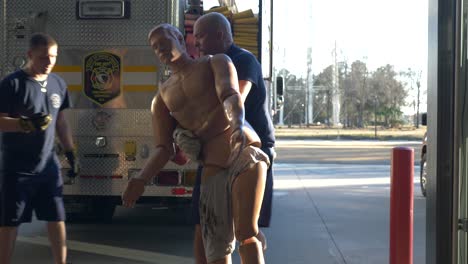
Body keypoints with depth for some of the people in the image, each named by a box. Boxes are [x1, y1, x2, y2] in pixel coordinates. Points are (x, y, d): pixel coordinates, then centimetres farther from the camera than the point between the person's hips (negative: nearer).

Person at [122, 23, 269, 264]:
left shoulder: (218, 62, 9)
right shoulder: (161, 99, 20)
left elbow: (231, 97, -12)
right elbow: (164, 150, 12)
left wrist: (238, 125, -36)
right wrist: (140, 180, -7)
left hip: (245, 153, -4)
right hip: (214, 169, 4)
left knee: (246, 234, -19)